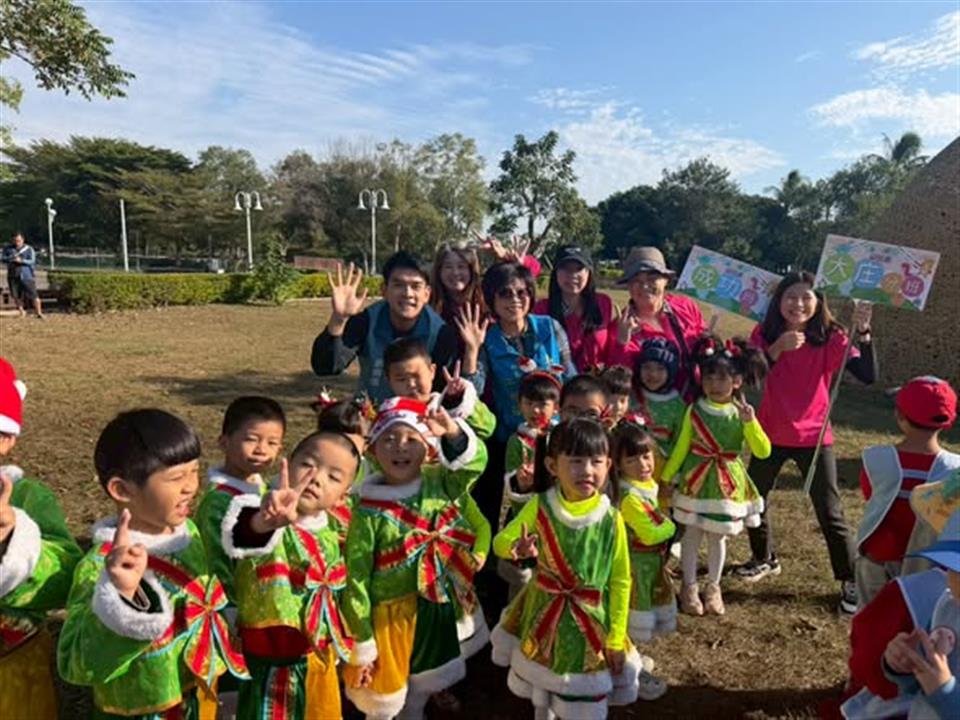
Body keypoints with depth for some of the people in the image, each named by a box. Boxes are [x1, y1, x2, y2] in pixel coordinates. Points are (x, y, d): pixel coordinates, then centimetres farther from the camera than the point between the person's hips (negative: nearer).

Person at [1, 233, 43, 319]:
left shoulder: (29, 249, 0)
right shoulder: (8, 249, 9)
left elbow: (32, 261, -9)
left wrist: (21, 261, -25)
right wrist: (11, 258, -18)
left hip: (26, 276, -4)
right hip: (13, 276, 4)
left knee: (32, 295, -8)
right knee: (15, 295, 5)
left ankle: (39, 313, -4)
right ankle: (21, 312, 22)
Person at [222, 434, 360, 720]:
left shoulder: (328, 538, -1)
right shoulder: (265, 519, -22)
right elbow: (242, 536, -47)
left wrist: (340, 646, 19)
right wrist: (263, 522, -69)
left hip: (318, 659, 6)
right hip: (270, 662, -6)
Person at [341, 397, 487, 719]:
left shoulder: (438, 483, -8)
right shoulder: (369, 511, -20)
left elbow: (476, 460, -19)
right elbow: (356, 578, -16)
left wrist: (452, 430, -39)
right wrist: (361, 645, -13)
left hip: (435, 610, 4)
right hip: (389, 617, -4)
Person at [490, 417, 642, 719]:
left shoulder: (612, 519, -17)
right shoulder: (539, 507, -15)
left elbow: (621, 580, -9)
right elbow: (500, 541, -8)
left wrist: (616, 638, -6)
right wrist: (517, 547, -32)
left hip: (591, 619, -1)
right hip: (545, 612, 2)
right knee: (540, 678, 25)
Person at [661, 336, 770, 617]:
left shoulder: (741, 414, -5)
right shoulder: (694, 411, -7)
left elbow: (763, 451, -12)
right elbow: (681, 448, -2)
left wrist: (751, 422, -25)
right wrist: (664, 478, -2)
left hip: (727, 483, 1)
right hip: (696, 480, -1)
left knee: (717, 536, 12)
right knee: (691, 534, 6)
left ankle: (713, 588, 32)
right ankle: (689, 587, 24)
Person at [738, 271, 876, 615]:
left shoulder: (830, 337, -9)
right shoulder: (765, 334, -5)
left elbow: (868, 376, -20)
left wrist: (863, 333, -32)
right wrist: (776, 349, -30)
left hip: (814, 436, -2)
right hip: (771, 434, 3)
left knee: (830, 513, 0)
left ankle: (851, 581, 18)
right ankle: (765, 559, 37)